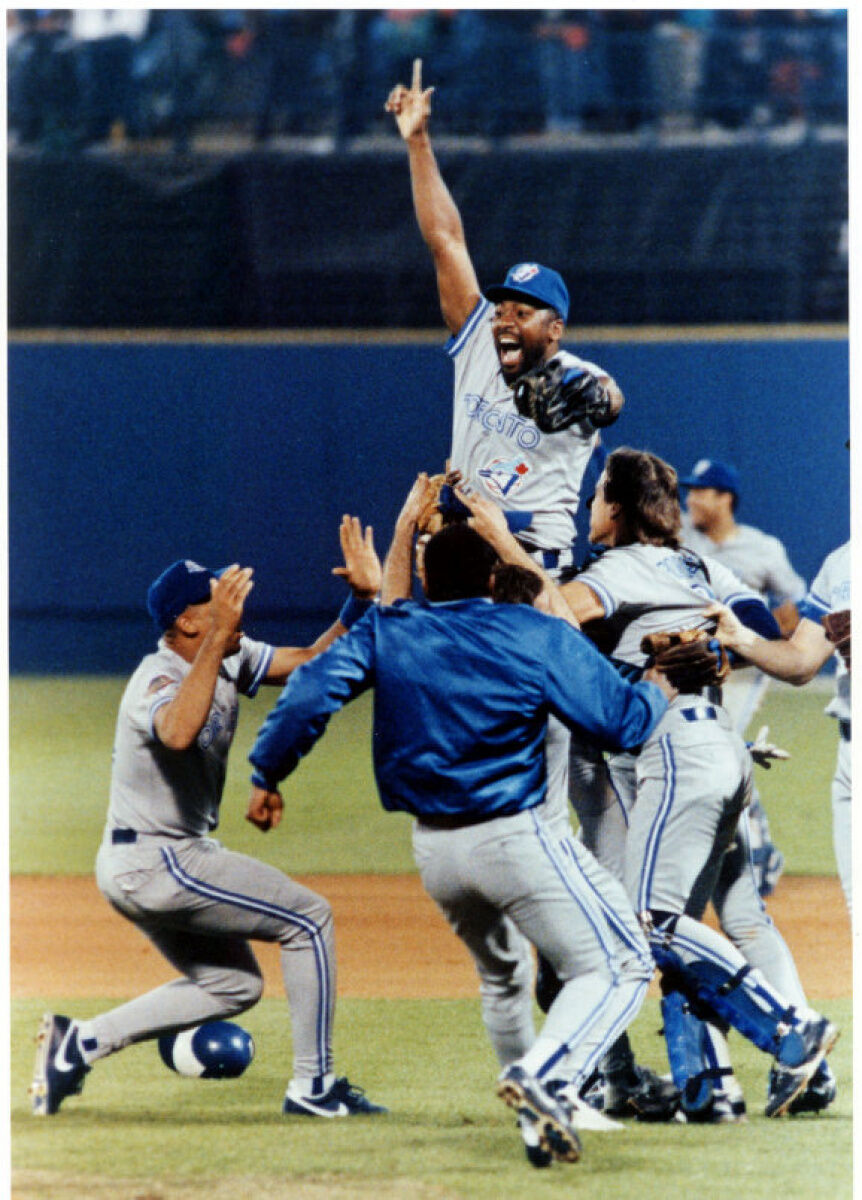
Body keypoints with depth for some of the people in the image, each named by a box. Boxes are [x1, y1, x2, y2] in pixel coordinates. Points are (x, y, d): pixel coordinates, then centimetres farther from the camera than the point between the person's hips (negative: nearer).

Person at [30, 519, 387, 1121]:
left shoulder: (228, 660, 4)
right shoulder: (160, 680, -24)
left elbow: (313, 663, 6)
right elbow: (178, 732, -48)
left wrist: (363, 597, -8)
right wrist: (219, 638, -51)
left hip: (141, 867, 10)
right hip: (155, 862, -10)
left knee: (233, 984, 19)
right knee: (308, 918, -6)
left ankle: (80, 1042, 13)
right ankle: (313, 1086, -2)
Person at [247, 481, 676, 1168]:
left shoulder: (388, 632, 1)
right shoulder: (537, 636, -8)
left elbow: (311, 692, -8)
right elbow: (622, 720, -9)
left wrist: (268, 774, 3)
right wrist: (659, 691, 13)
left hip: (433, 849, 5)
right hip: (515, 838, -5)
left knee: (502, 975, 30)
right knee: (619, 966, -2)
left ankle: (543, 1121, 32)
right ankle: (545, 1077, -28)